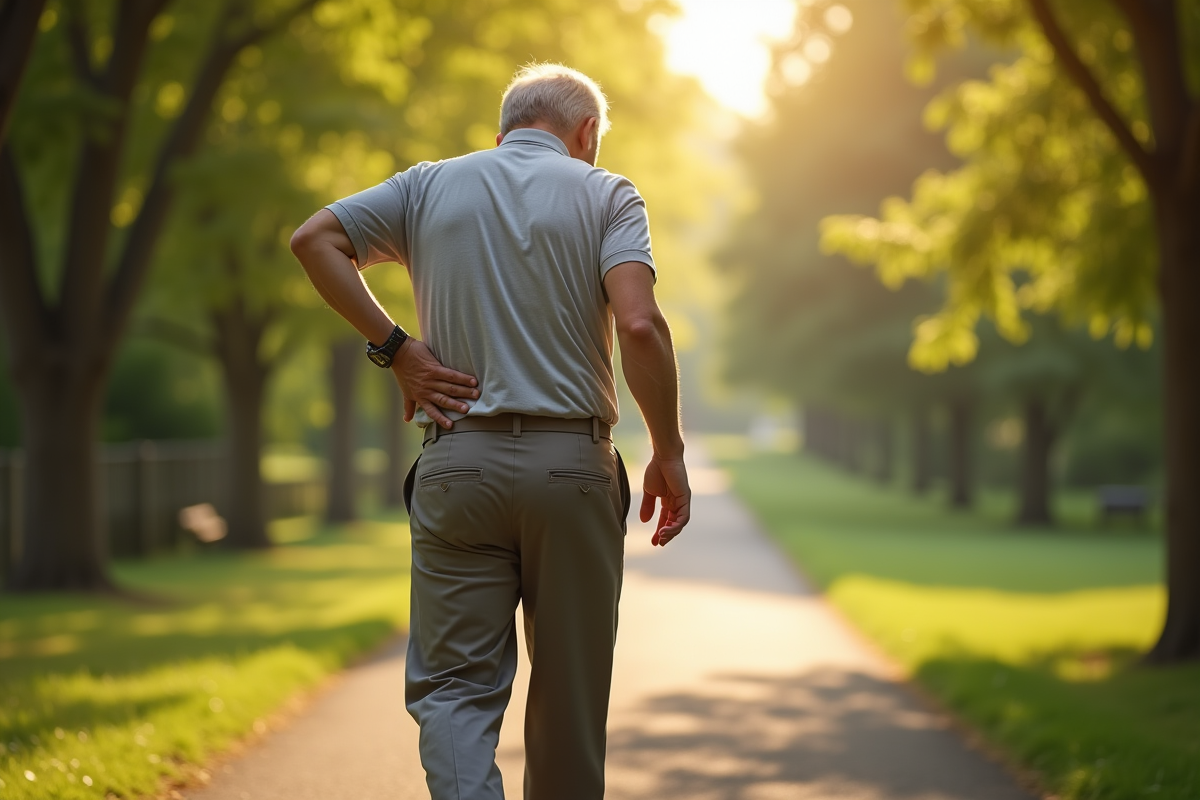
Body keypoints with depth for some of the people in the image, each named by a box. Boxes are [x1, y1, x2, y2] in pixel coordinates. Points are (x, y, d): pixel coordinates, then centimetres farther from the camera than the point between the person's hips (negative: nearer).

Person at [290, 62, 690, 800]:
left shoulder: (430, 186, 11)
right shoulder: (606, 195, 3)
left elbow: (314, 237, 2)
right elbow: (640, 325, -12)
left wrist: (392, 347, 1)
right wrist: (669, 454, -5)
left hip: (459, 461, 1)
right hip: (572, 462, -1)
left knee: (452, 683, 2)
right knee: (569, 692, 12)